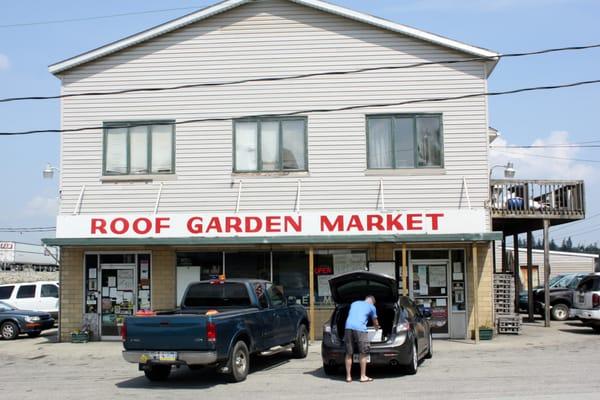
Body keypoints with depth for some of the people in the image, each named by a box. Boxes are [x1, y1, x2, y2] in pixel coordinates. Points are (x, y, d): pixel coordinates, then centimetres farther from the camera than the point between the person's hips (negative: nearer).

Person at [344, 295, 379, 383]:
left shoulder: (354, 303, 29)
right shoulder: (371, 307, 16)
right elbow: (375, 322, 29)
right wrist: (377, 327, 53)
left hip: (348, 327, 4)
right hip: (360, 328, -4)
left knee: (348, 354, 9)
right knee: (363, 353, 6)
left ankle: (348, 376, 11)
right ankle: (363, 376, 8)